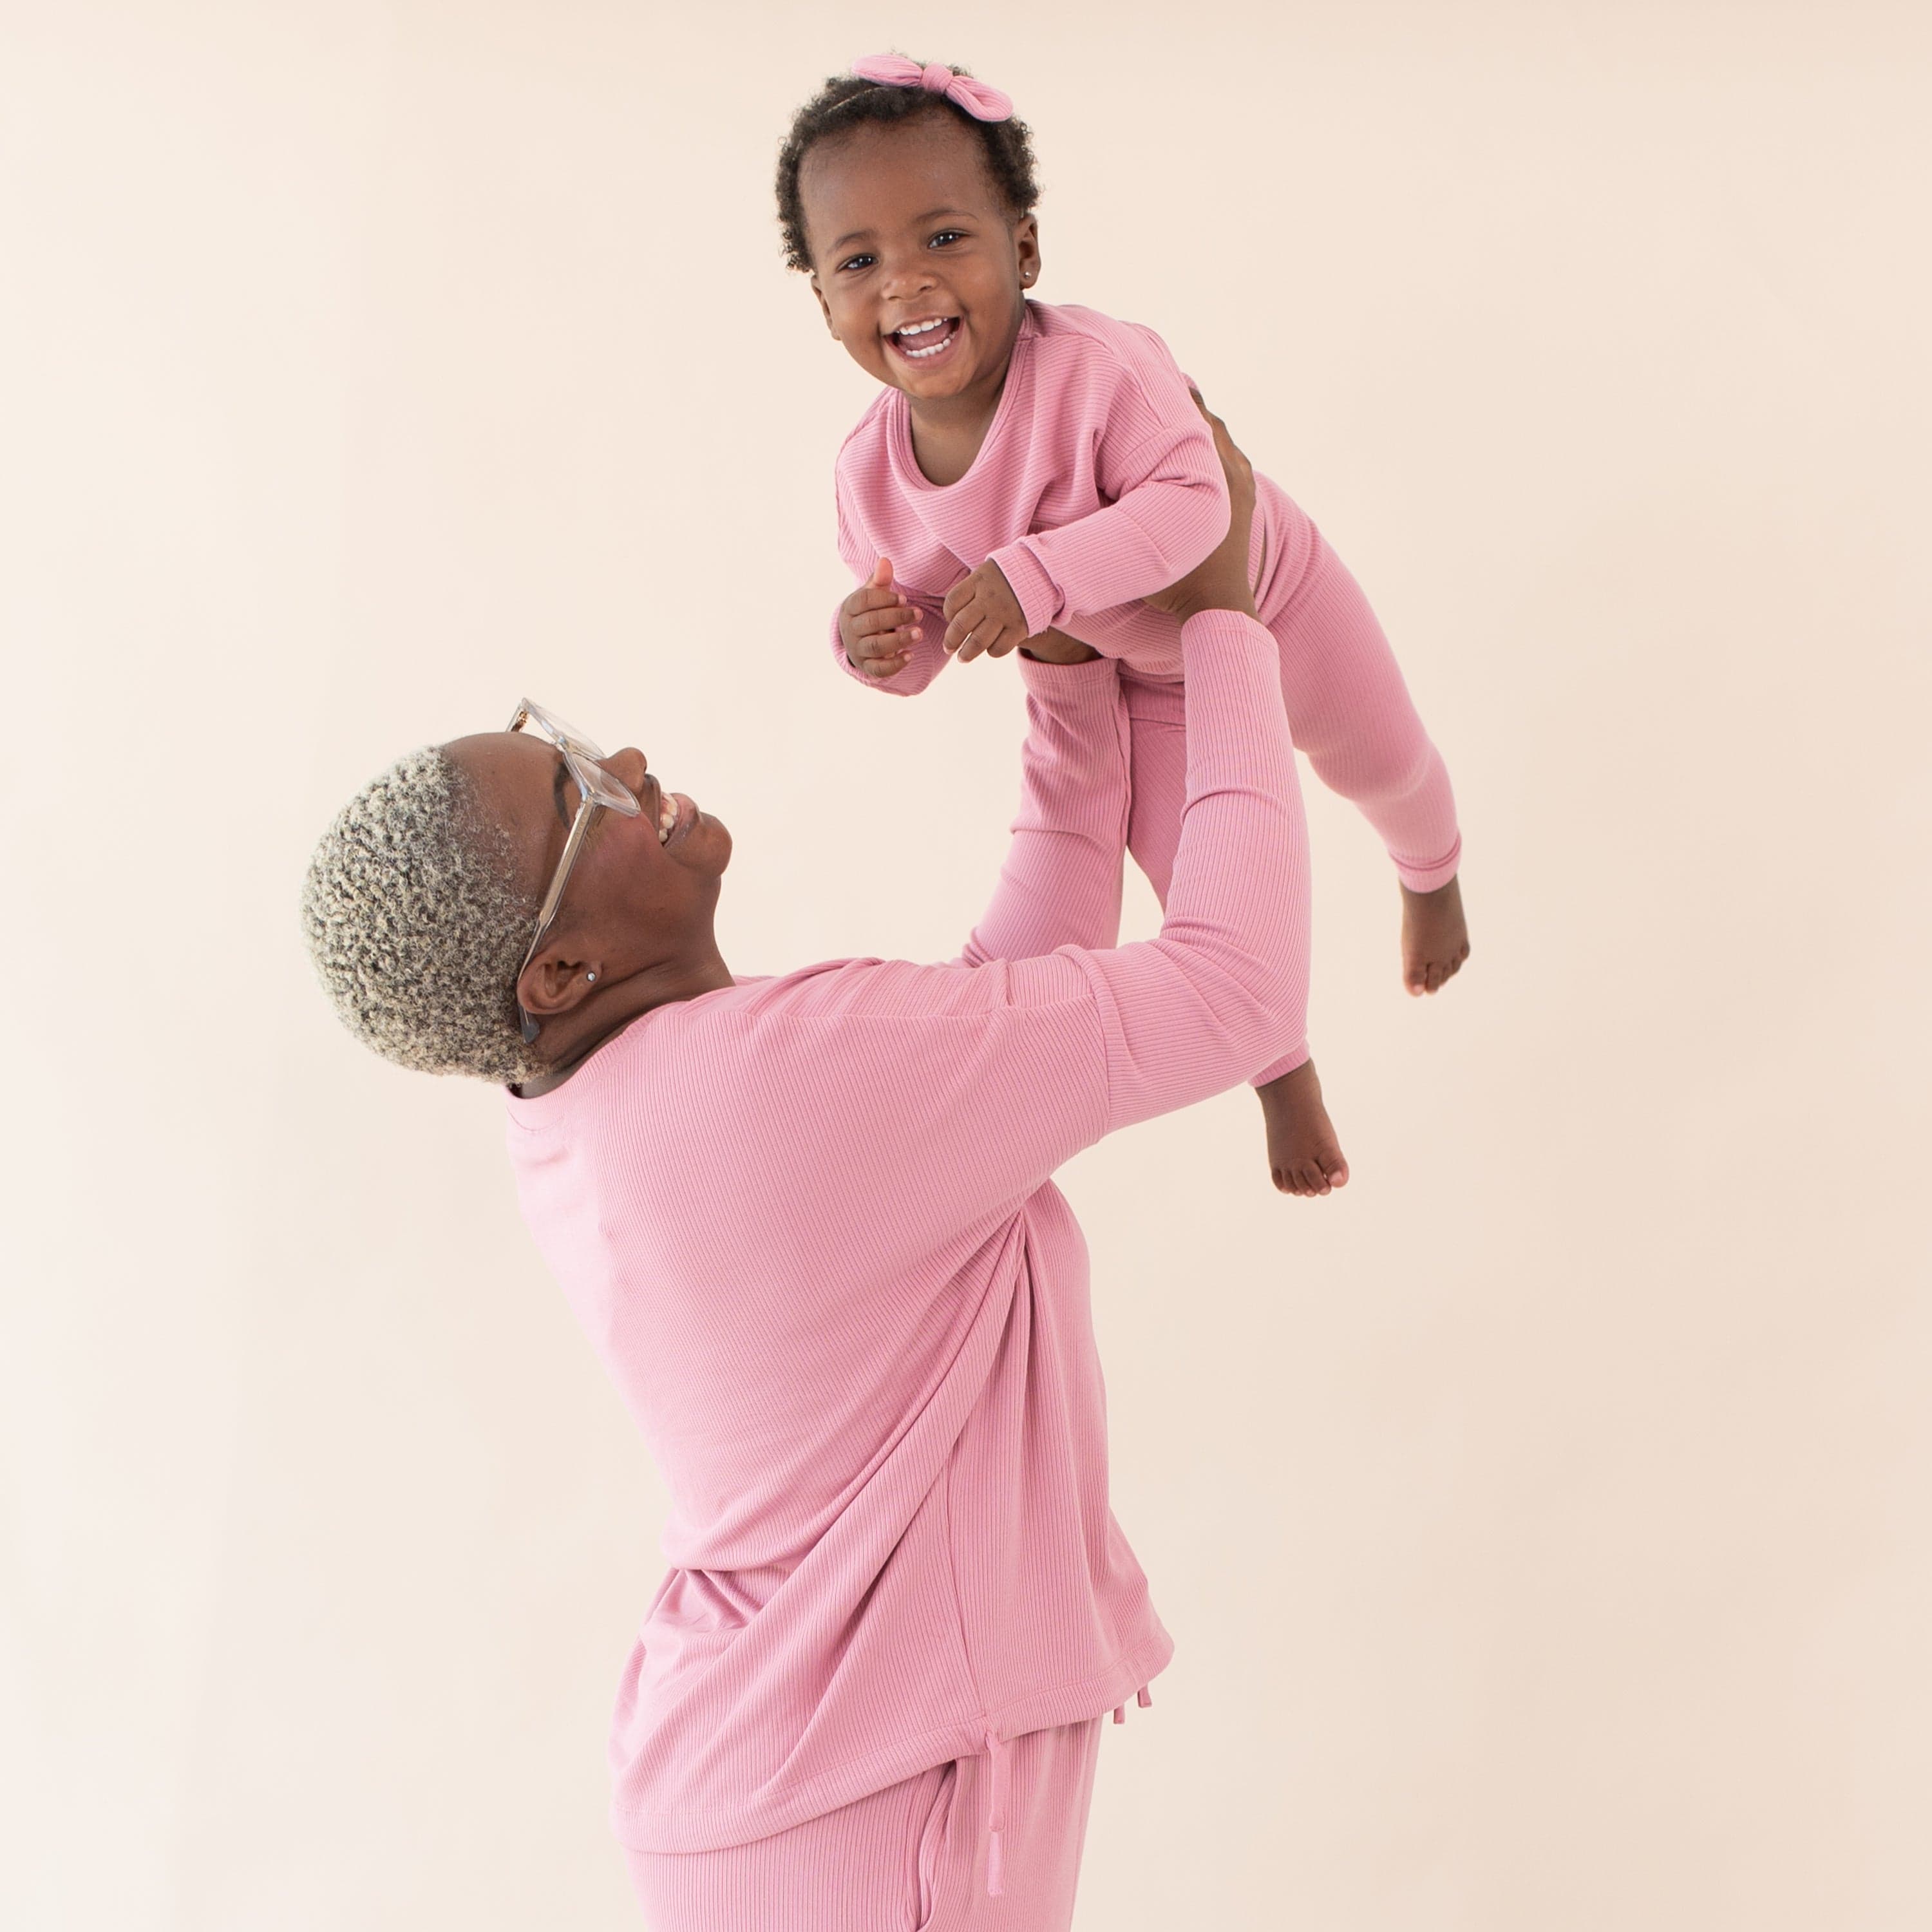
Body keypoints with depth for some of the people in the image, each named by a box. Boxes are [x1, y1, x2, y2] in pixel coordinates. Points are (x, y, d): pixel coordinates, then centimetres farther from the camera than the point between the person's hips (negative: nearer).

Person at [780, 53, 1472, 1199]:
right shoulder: (874, 476, -26)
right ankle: (1281, 1070, 47)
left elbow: (1193, 500, -46)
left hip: (1273, 600, -3)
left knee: (1387, 770, 27)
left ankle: (1433, 877, 65)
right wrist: (878, 647, -38)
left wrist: (1037, 577, -54)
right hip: (1146, 679, 3)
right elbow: (926, 631, -14)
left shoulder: (1095, 369, -42)